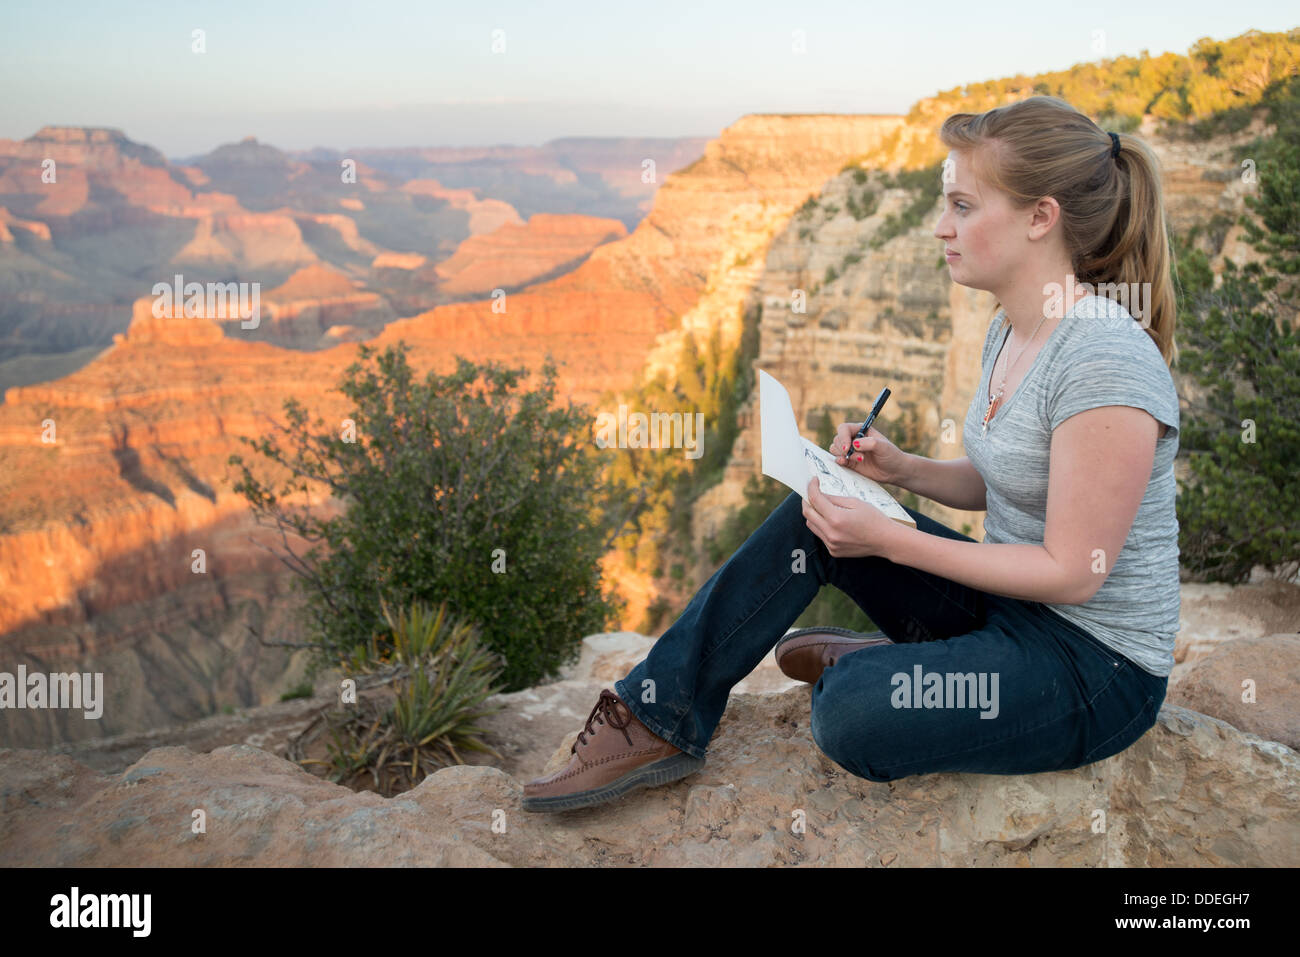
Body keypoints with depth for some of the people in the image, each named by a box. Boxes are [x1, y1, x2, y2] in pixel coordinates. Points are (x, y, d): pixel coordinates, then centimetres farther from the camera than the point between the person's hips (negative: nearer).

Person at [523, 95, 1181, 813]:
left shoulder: (1105, 363, -25)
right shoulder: (1011, 330, 5)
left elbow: (1072, 571, -23)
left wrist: (890, 540, -22)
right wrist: (899, 468, -2)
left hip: (1099, 665, -8)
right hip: (1005, 597, 8)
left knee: (854, 716, -29)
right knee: (809, 516, -5)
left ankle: (875, 665, 7)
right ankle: (658, 720, -2)